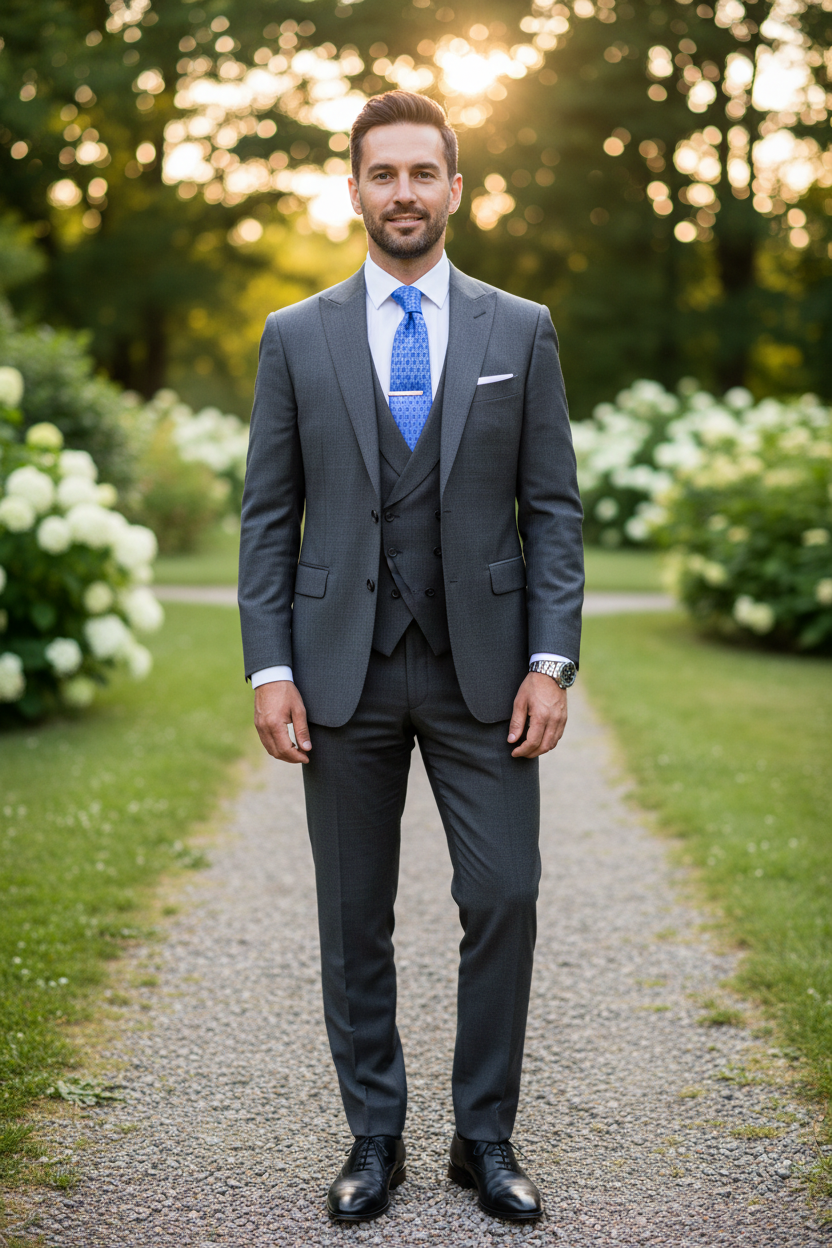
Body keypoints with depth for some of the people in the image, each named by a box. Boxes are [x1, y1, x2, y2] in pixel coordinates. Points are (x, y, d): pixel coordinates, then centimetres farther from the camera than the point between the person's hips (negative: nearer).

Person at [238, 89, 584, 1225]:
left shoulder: (522, 331, 6)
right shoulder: (297, 337, 6)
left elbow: (554, 509, 3)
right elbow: (269, 520, 4)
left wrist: (551, 662, -6)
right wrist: (269, 670, -4)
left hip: (482, 668, 0)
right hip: (344, 671, 1)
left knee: (504, 901, -1)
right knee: (354, 919, 7)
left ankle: (486, 1137, 16)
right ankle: (375, 1139, 22)